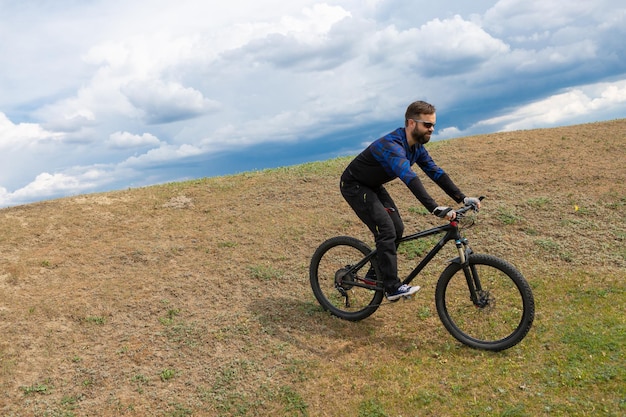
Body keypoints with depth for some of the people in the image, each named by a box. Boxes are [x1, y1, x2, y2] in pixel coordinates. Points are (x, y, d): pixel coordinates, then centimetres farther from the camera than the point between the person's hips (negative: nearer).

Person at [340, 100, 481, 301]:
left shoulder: (416, 146, -4)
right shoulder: (392, 145, -34)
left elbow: (436, 172, -5)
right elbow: (410, 179, -47)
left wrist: (462, 198, -15)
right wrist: (435, 209, -55)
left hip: (373, 186, 9)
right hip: (354, 186, -9)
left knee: (397, 228, 3)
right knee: (386, 230, -18)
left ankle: (375, 273, 18)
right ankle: (392, 287, -11)